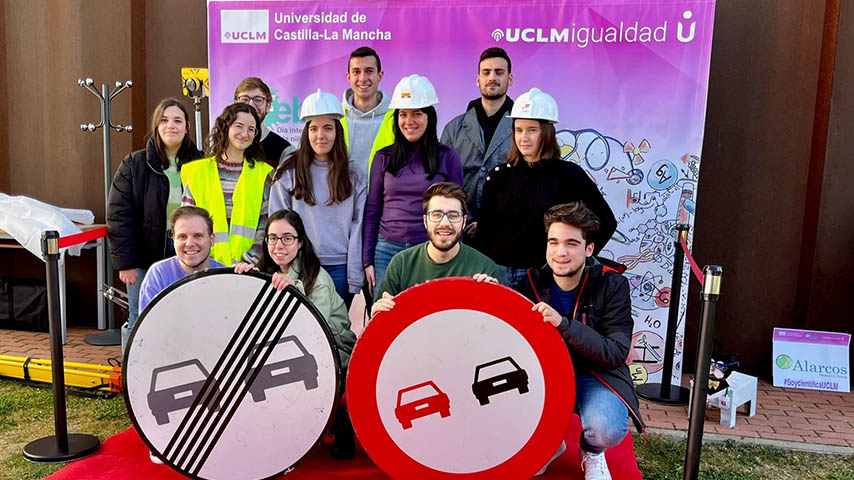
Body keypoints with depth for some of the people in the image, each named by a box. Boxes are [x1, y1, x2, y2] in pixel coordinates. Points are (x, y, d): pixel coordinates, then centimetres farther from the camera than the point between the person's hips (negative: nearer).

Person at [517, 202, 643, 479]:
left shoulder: (612, 285, -14)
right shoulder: (533, 281, -6)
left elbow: (616, 354, -21)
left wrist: (563, 324, -35)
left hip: (595, 374, -2)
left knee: (608, 430, -33)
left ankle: (592, 452, 9)